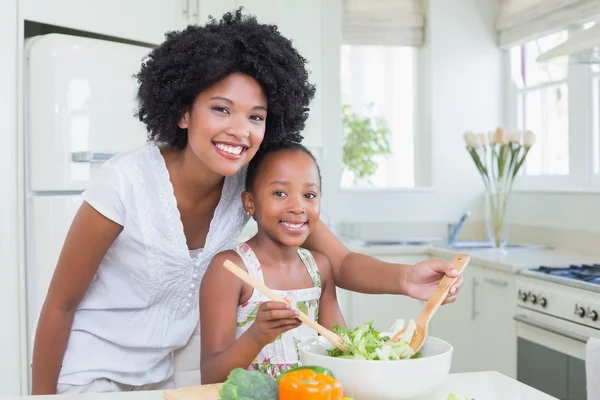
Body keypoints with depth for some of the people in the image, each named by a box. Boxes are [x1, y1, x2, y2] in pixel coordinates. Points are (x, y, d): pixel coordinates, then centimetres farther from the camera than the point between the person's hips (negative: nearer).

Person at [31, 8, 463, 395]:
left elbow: (341, 262, -19)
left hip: (161, 371, 5)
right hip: (90, 373, -4)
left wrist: (405, 278, -38)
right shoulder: (128, 182, -27)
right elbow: (60, 304, -16)